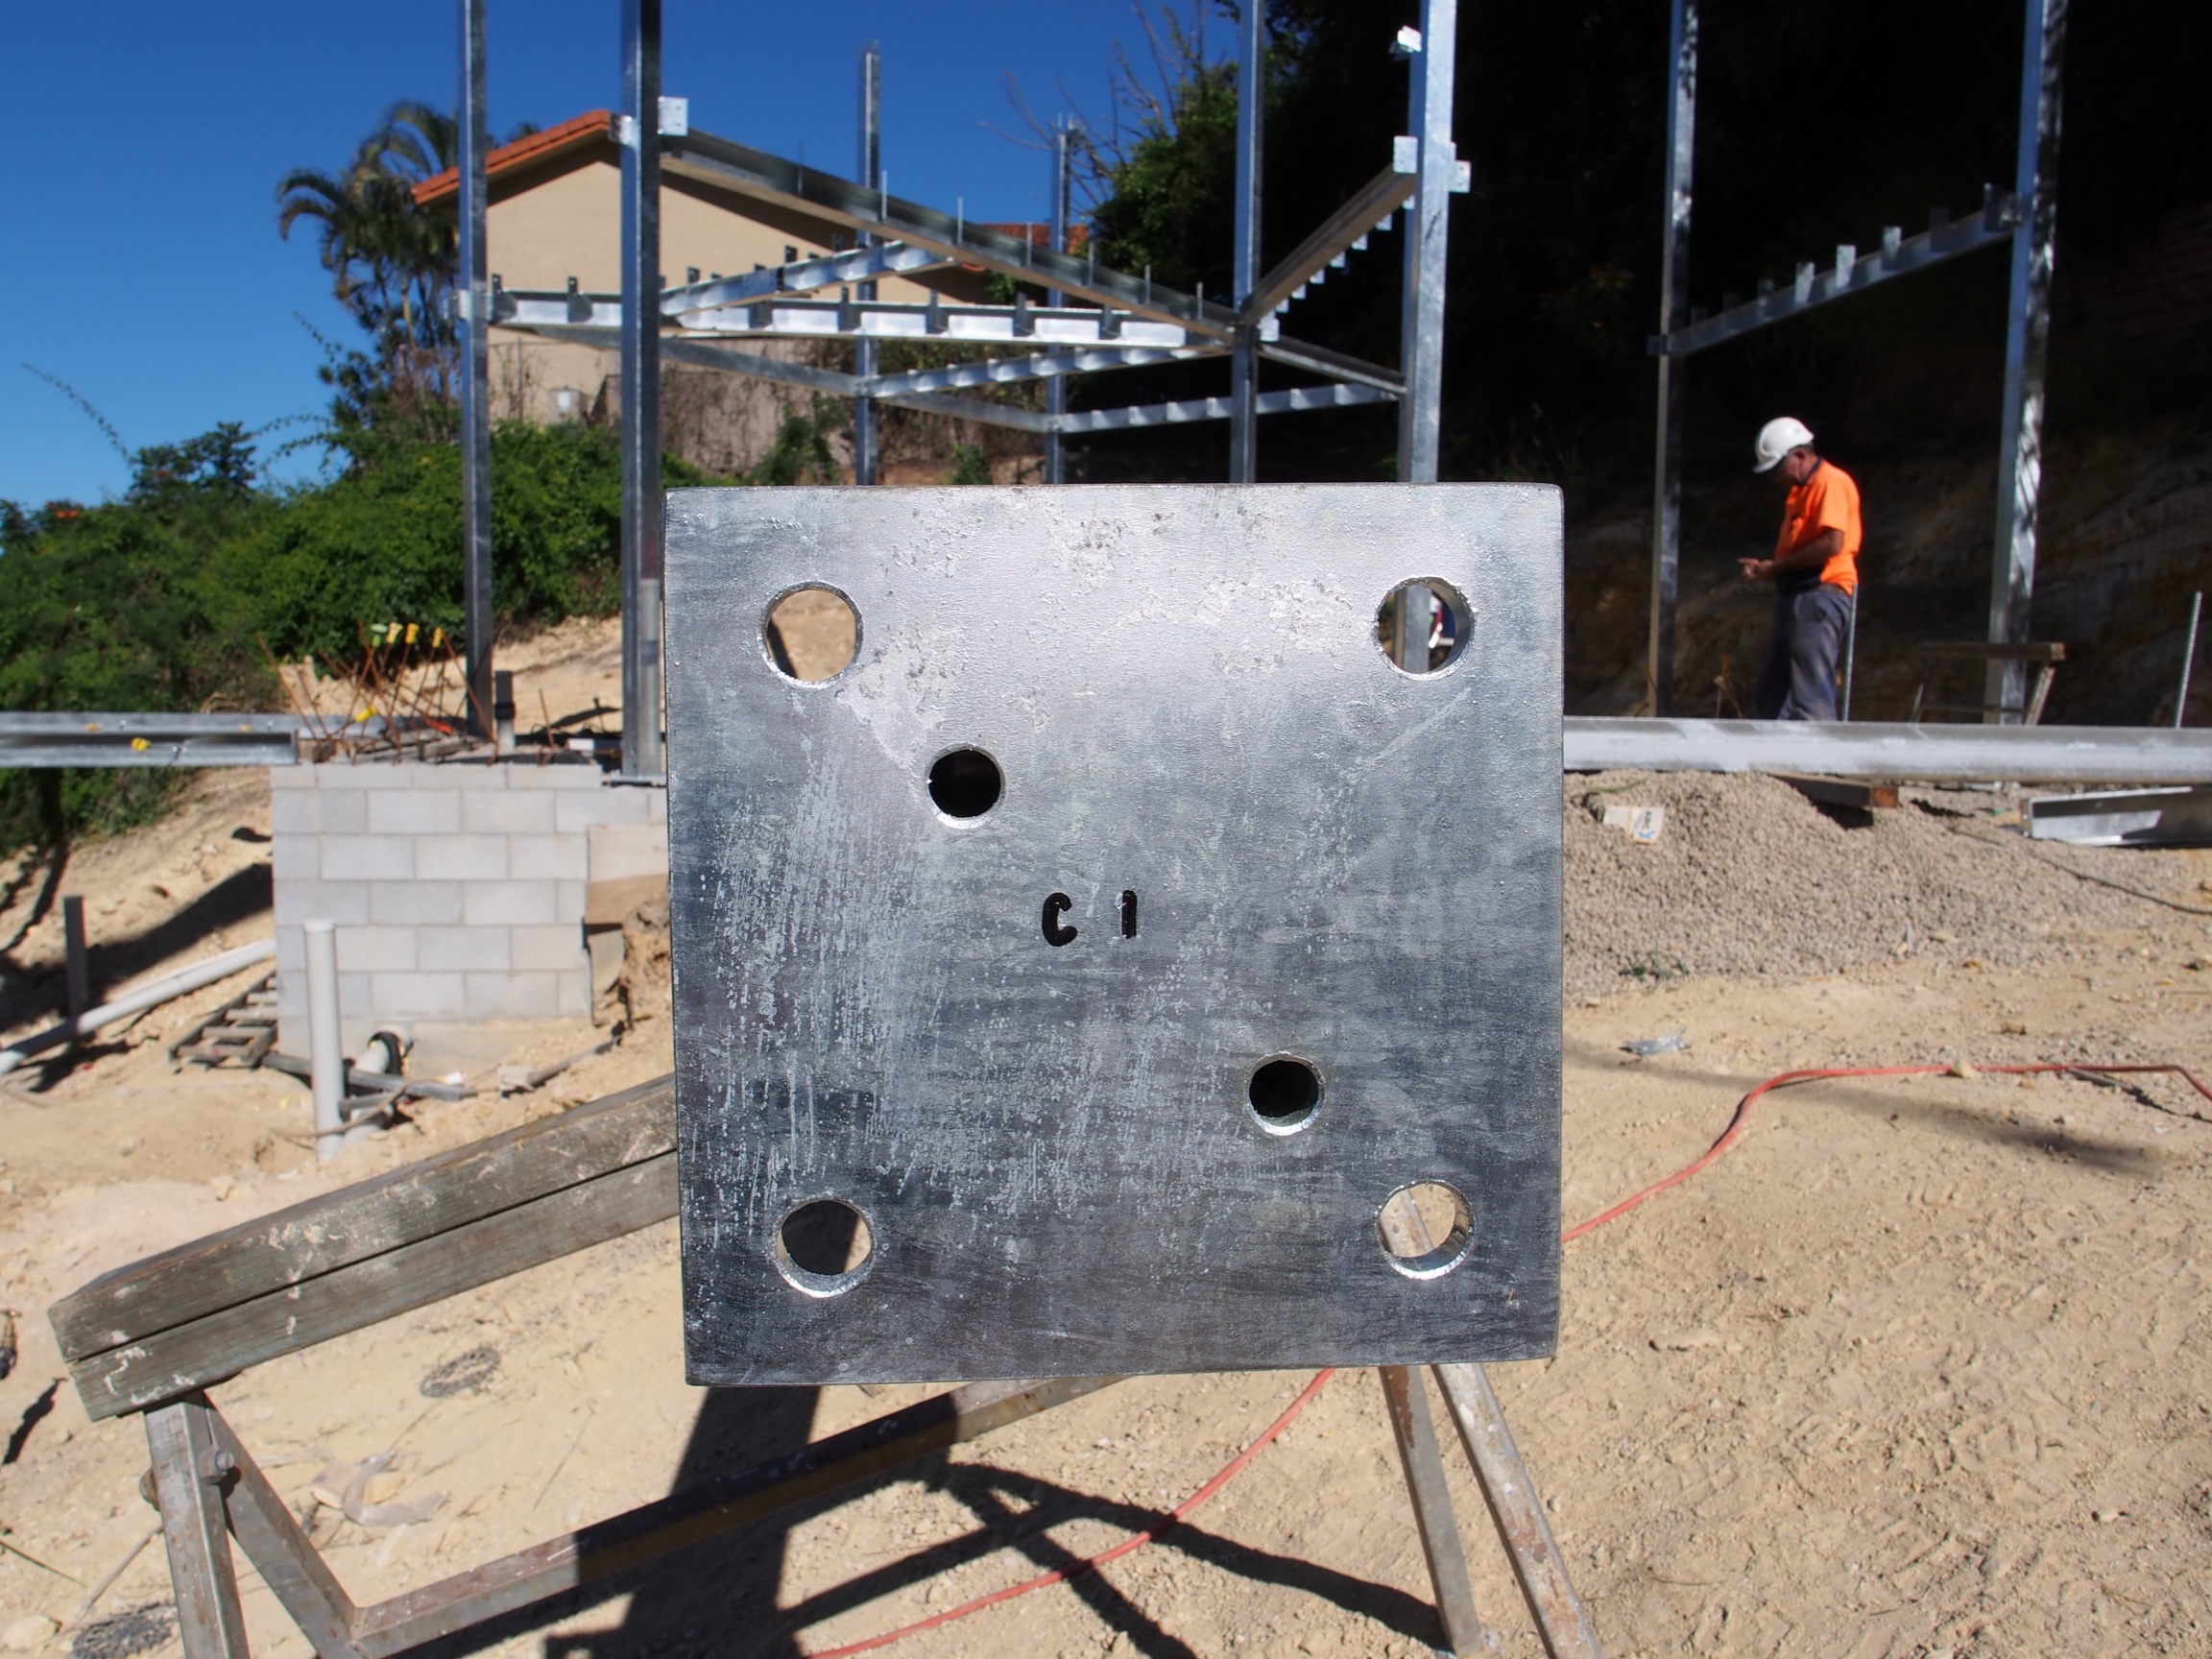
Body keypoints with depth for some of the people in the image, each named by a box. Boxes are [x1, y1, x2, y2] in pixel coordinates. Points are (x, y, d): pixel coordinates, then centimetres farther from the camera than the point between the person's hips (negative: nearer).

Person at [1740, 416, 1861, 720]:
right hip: (1795, 595, 10)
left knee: (1811, 698, -11)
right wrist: (1767, 569, 4)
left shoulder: (1831, 482, -9)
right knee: (1769, 698, 11)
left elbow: (1832, 543, -20)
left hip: (1820, 595, -10)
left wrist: (1777, 566, -13)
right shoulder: (1800, 490, 22)